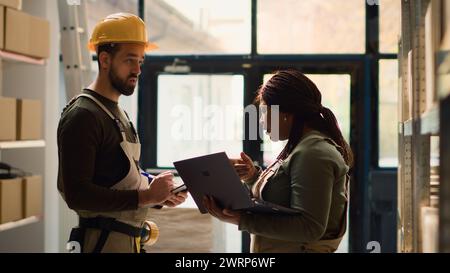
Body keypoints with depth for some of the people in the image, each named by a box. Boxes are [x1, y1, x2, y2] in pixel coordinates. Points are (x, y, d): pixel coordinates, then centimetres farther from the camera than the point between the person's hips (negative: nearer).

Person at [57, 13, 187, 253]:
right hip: (104, 240, -9)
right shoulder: (83, 116, -13)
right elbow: (77, 194, -22)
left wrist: (159, 196, 4)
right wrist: (144, 196, -20)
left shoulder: (118, 113, 17)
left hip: (128, 239, 9)